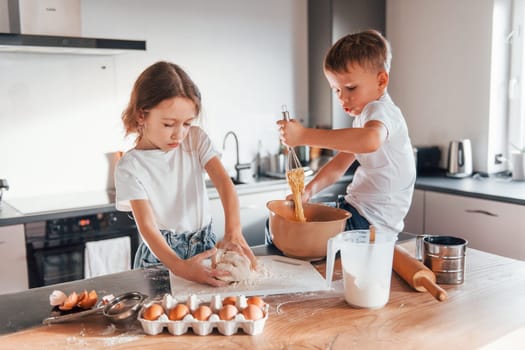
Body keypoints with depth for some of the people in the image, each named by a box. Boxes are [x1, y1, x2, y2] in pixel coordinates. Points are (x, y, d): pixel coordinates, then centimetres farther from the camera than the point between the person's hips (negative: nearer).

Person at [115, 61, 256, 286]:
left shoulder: (196, 139, -1)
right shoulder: (130, 167, -11)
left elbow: (224, 182, -13)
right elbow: (147, 226, -19)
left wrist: (233, 231, -31)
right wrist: (180, 267, -35)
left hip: (205, 245, 2)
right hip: (161, 253, -2)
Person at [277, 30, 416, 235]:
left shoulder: (380, 110, -19)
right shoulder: (364, 115, 14)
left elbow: (370, 140, -45)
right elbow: (339, 165, 12)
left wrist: (305, 135, -44)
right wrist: (309, 190, -6)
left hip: (371, 219, -10)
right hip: (354, 207, 10)